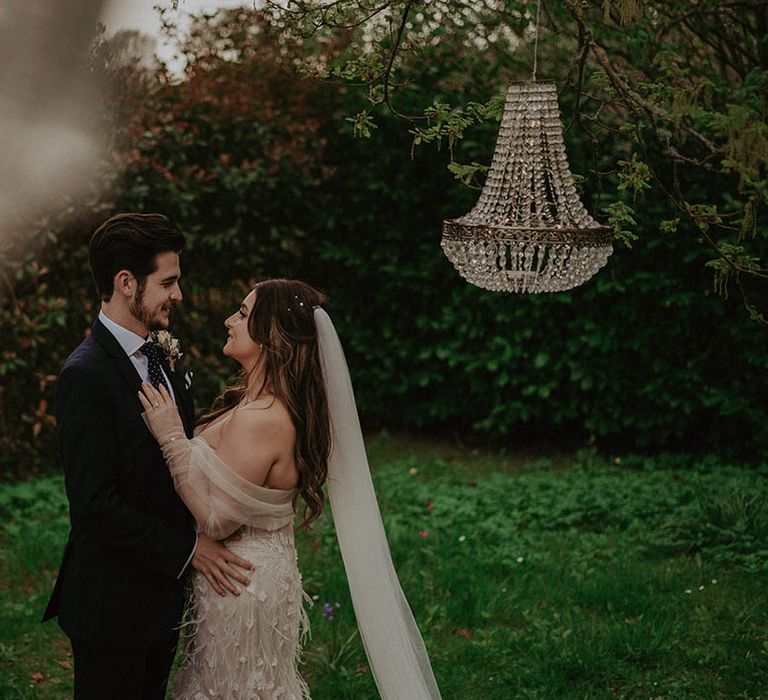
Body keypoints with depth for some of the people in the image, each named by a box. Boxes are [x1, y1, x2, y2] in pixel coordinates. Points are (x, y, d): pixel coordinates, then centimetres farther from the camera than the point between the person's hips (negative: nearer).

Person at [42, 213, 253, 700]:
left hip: (163, 590, 8)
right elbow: (95, 504, -24)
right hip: (113, 603, -8)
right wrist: (188, 548, -18)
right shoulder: (86, 376, -21)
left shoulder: (159, 360, 7)